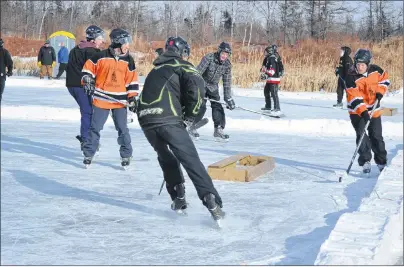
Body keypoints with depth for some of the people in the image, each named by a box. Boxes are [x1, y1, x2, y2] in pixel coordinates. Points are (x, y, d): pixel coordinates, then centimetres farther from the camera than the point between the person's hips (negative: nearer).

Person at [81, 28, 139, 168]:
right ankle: (88, 154, 15)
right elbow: (88, 68, 3)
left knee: (123, 129, 4)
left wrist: (132, 98, 2)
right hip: (101, 99, -2)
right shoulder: (101, 56, -8)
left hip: (120, 101, 2)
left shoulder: (128, 60, 2)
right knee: (95, 128, 4)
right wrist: (87, 82, -7)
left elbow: (132, 81, 6)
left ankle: (126, 155, 16)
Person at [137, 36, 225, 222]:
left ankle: (178, 199, 25)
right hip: (168, 120, -6)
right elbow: (197, 85, -9)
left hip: (146, 119, 6)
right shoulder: (182, 66, 10)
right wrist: (190, 115, 2)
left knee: (165, 157, 27)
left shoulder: (156, 70, 30)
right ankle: (212, 203, -14)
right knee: (191, 161, -5)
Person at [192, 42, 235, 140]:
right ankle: (192, 127, -1)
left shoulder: (227, 64, -9)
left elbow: (227, 82, -3)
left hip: (213, 87, 5)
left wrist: (228, 98, -6)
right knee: (201, 106, -14)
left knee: (217, 106, -4)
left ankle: (218, 129, 4)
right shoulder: (209, 58, -25)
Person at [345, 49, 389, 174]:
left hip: (374, 109, 3)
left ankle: (382, 162, 20)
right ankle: (365, 161, -1)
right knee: (362, 135, -11)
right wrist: (363, 112, -38)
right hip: (357, 111, -3)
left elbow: (384, 78, 11)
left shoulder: (375, 70, -9)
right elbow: (355, 97, -28)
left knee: (376, 136, 8)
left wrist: (380, 91, -6)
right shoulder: (351, 77, -22)